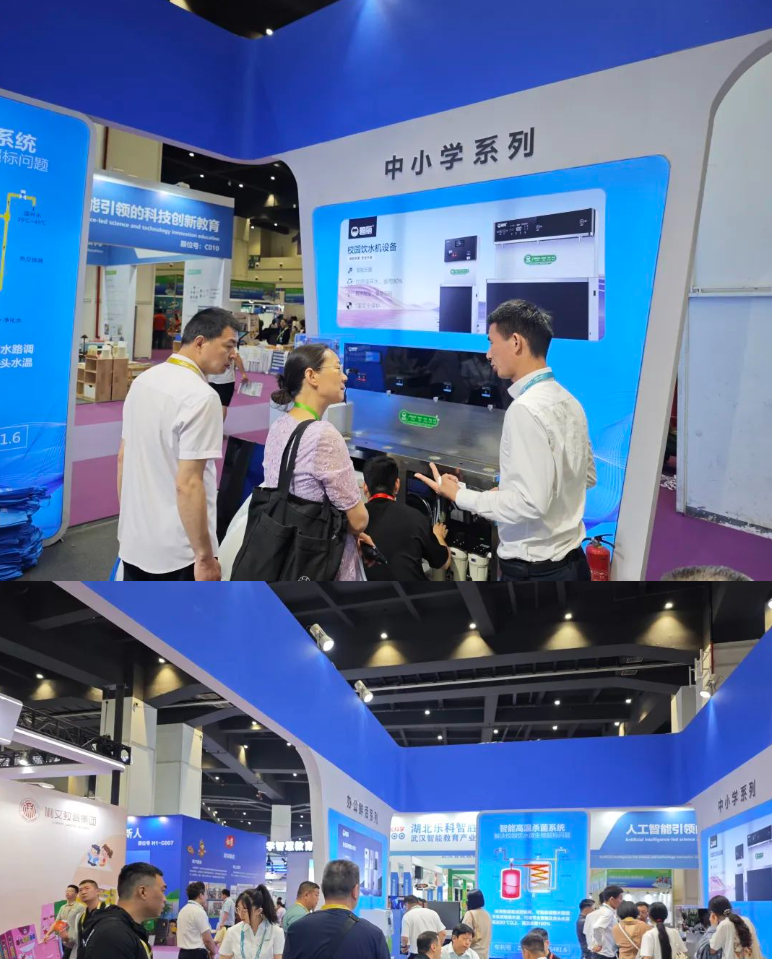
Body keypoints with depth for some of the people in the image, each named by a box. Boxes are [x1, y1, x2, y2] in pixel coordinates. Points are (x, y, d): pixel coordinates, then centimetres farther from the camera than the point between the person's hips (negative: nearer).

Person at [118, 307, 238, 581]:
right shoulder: (201, 396, -20)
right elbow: (188, 484, -24)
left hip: (135, 540, 8)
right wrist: (204, 556, -19)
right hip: (177, 551, -8)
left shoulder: (143, 380, 5)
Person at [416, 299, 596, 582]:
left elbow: (530, 503, -24)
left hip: (533, 572, -9)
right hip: (570, 562, 9)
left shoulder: (525, 409, -21)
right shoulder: (569, 401, 6)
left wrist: (459, 495, -12)